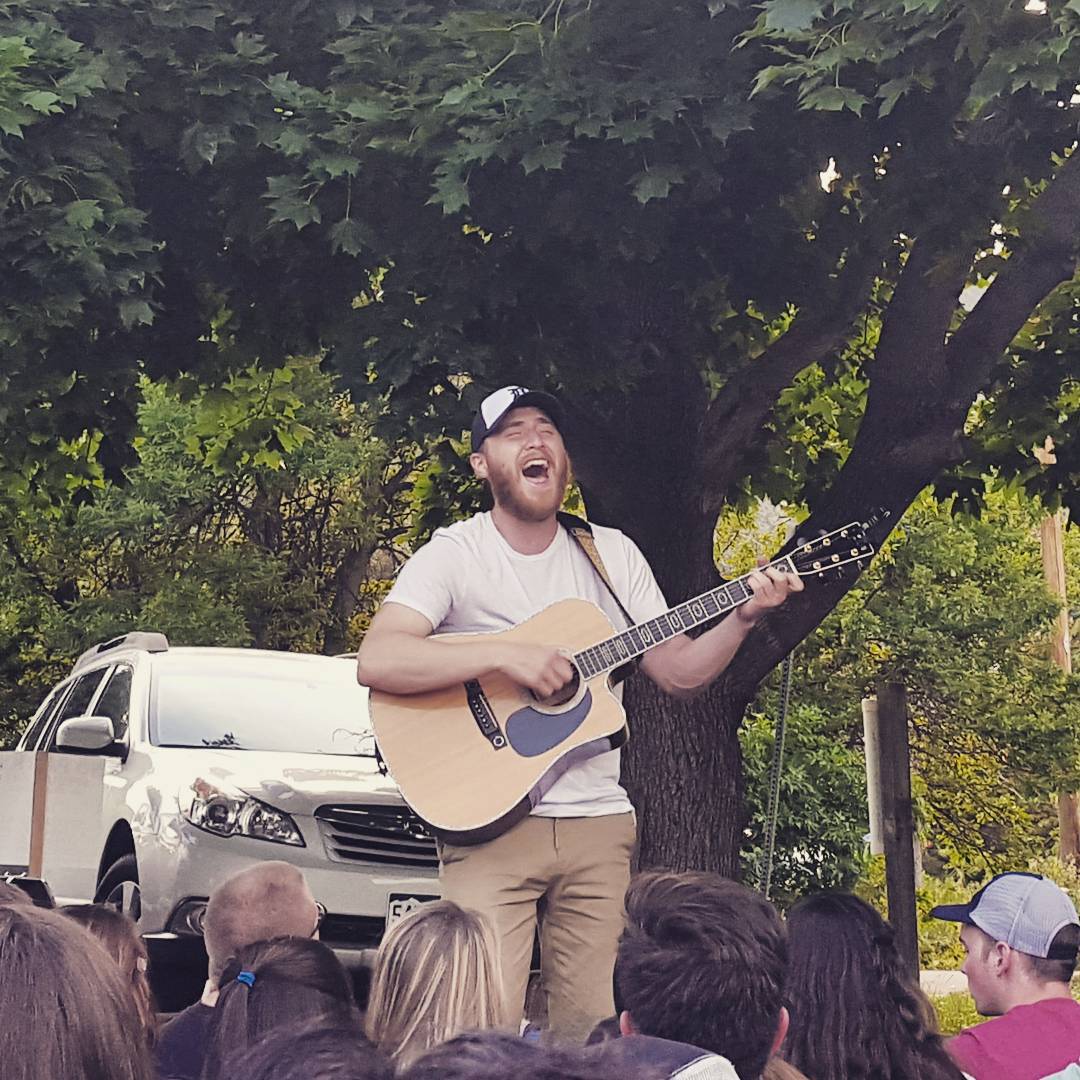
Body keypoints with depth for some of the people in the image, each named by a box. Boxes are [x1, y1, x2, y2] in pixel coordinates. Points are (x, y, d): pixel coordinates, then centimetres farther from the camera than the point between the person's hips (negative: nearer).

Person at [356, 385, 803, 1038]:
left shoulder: (611, 554, 11)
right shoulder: (455, 554, -3)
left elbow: (679, 672, 12)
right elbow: (377, 662, -17)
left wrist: (743, 618, -5)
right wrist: (505, 655, -23)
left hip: (599, 823, 4)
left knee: (600, 1029, 3)